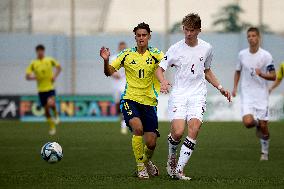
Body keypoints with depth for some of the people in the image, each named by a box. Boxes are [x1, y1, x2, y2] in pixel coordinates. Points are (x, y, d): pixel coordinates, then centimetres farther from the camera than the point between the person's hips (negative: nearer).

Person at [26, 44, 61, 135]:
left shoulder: (50, 60, 1)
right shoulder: (33, 63, 1)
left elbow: (58, 67, 14)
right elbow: (27, 76, 0)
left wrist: (55, 76, -1)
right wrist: (34, 77, -20)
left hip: (50, 87, -2)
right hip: (41, 89, 2)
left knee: (50, 103, -28)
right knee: (46, 109, 6)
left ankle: (56, 114, 4)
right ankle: (52, 127, 23)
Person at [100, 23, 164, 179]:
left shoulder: (155, 54, 1)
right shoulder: (127, 55, 3)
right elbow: (109, 72, 1)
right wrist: (106, 60, -19)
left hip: (149, 102, 1)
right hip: (130, 99, -1)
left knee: (151, 143, -1)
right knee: (137, 128, -28)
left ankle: (147, 162, 36)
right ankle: (140, 168, -12)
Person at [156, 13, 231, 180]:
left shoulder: (206, 48, 8)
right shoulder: (175, 49, 0)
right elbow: (160, 69, 3)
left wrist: (220, 88, 16)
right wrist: (163, 81, -18)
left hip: (198, 94, 2)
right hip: (178, 94, -2)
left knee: (194, 129, -20)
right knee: (178, 132, -18)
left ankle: (179, 169, -17)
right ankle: (172, 157, 16)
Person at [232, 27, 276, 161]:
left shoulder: (266, 56, -7)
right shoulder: (242, 54, 3)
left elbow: (273, 76, -6)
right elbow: (238, 71, 18)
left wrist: (261, 74, -24)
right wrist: (235, 87, 7)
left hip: (261, 95, -1)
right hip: (247, 95, 2)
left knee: (263, 126, -1)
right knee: (248, 122, -18)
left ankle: (265, 152, 19)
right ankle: (256, 123, 19)